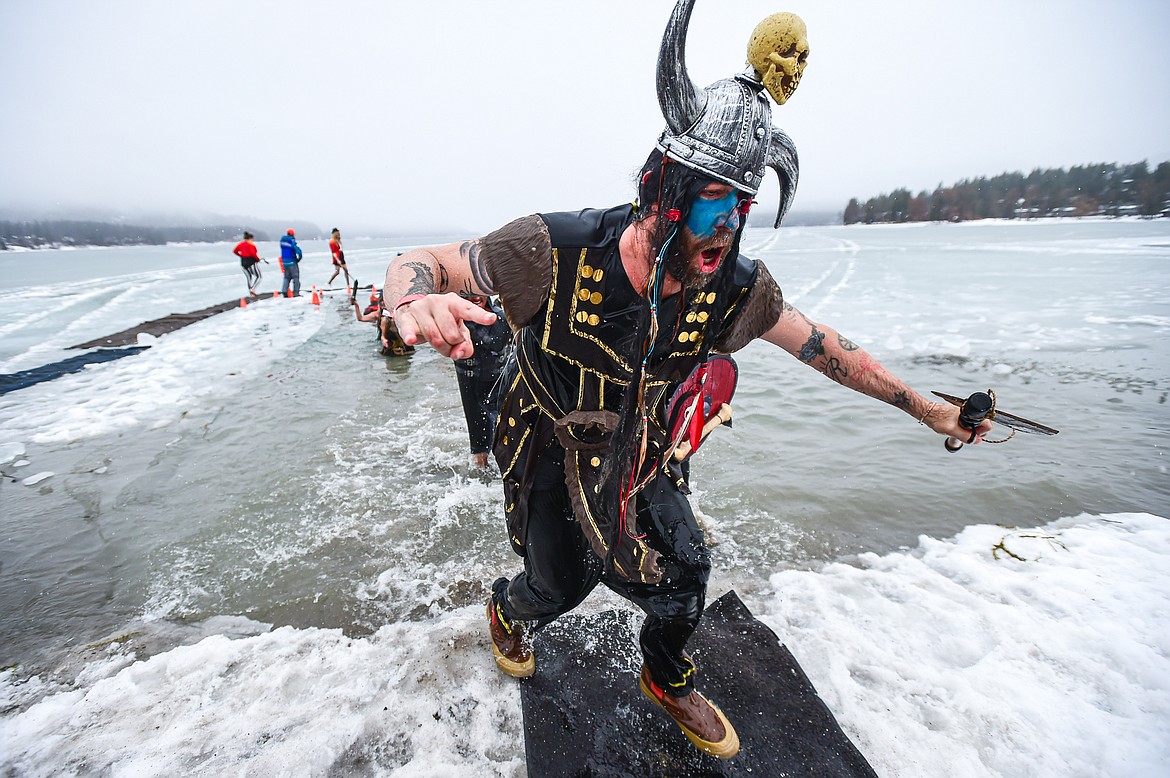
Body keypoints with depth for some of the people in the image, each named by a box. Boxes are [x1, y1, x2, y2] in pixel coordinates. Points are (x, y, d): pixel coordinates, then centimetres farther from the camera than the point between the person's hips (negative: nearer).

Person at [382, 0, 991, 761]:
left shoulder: (736, 290, -21)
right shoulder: (558, 253, -32)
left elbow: (829, 349, -7)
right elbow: (418, 263, -22)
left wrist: (931, 410, 4)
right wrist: (418, 303, -48)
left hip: (640, 452, 3)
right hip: (551, 447, -2)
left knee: (684, 568, 7)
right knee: (560, 584, 11)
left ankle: (669, 680, 43)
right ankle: (509, 610, 54)